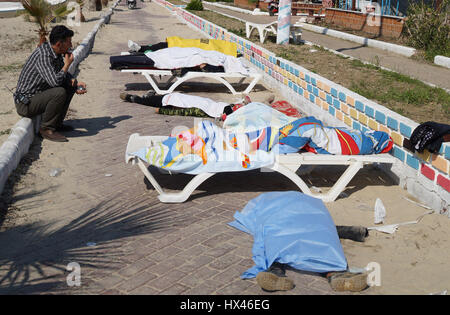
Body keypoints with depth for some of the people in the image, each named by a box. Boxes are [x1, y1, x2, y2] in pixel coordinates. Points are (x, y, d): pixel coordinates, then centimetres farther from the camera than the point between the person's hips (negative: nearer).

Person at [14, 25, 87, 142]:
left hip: (40, 93, 10)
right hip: (25, 104, -10)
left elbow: (64, 75, 18)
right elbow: (55, 81, -35)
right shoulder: (43, 55, -25)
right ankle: (46, 128, -13)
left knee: (70, 85, 10)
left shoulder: (57, 53, 4)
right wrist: (67, 64, -19)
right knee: (60, 92, -31)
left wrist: (75, 83, -3)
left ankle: (57, 123, 12)